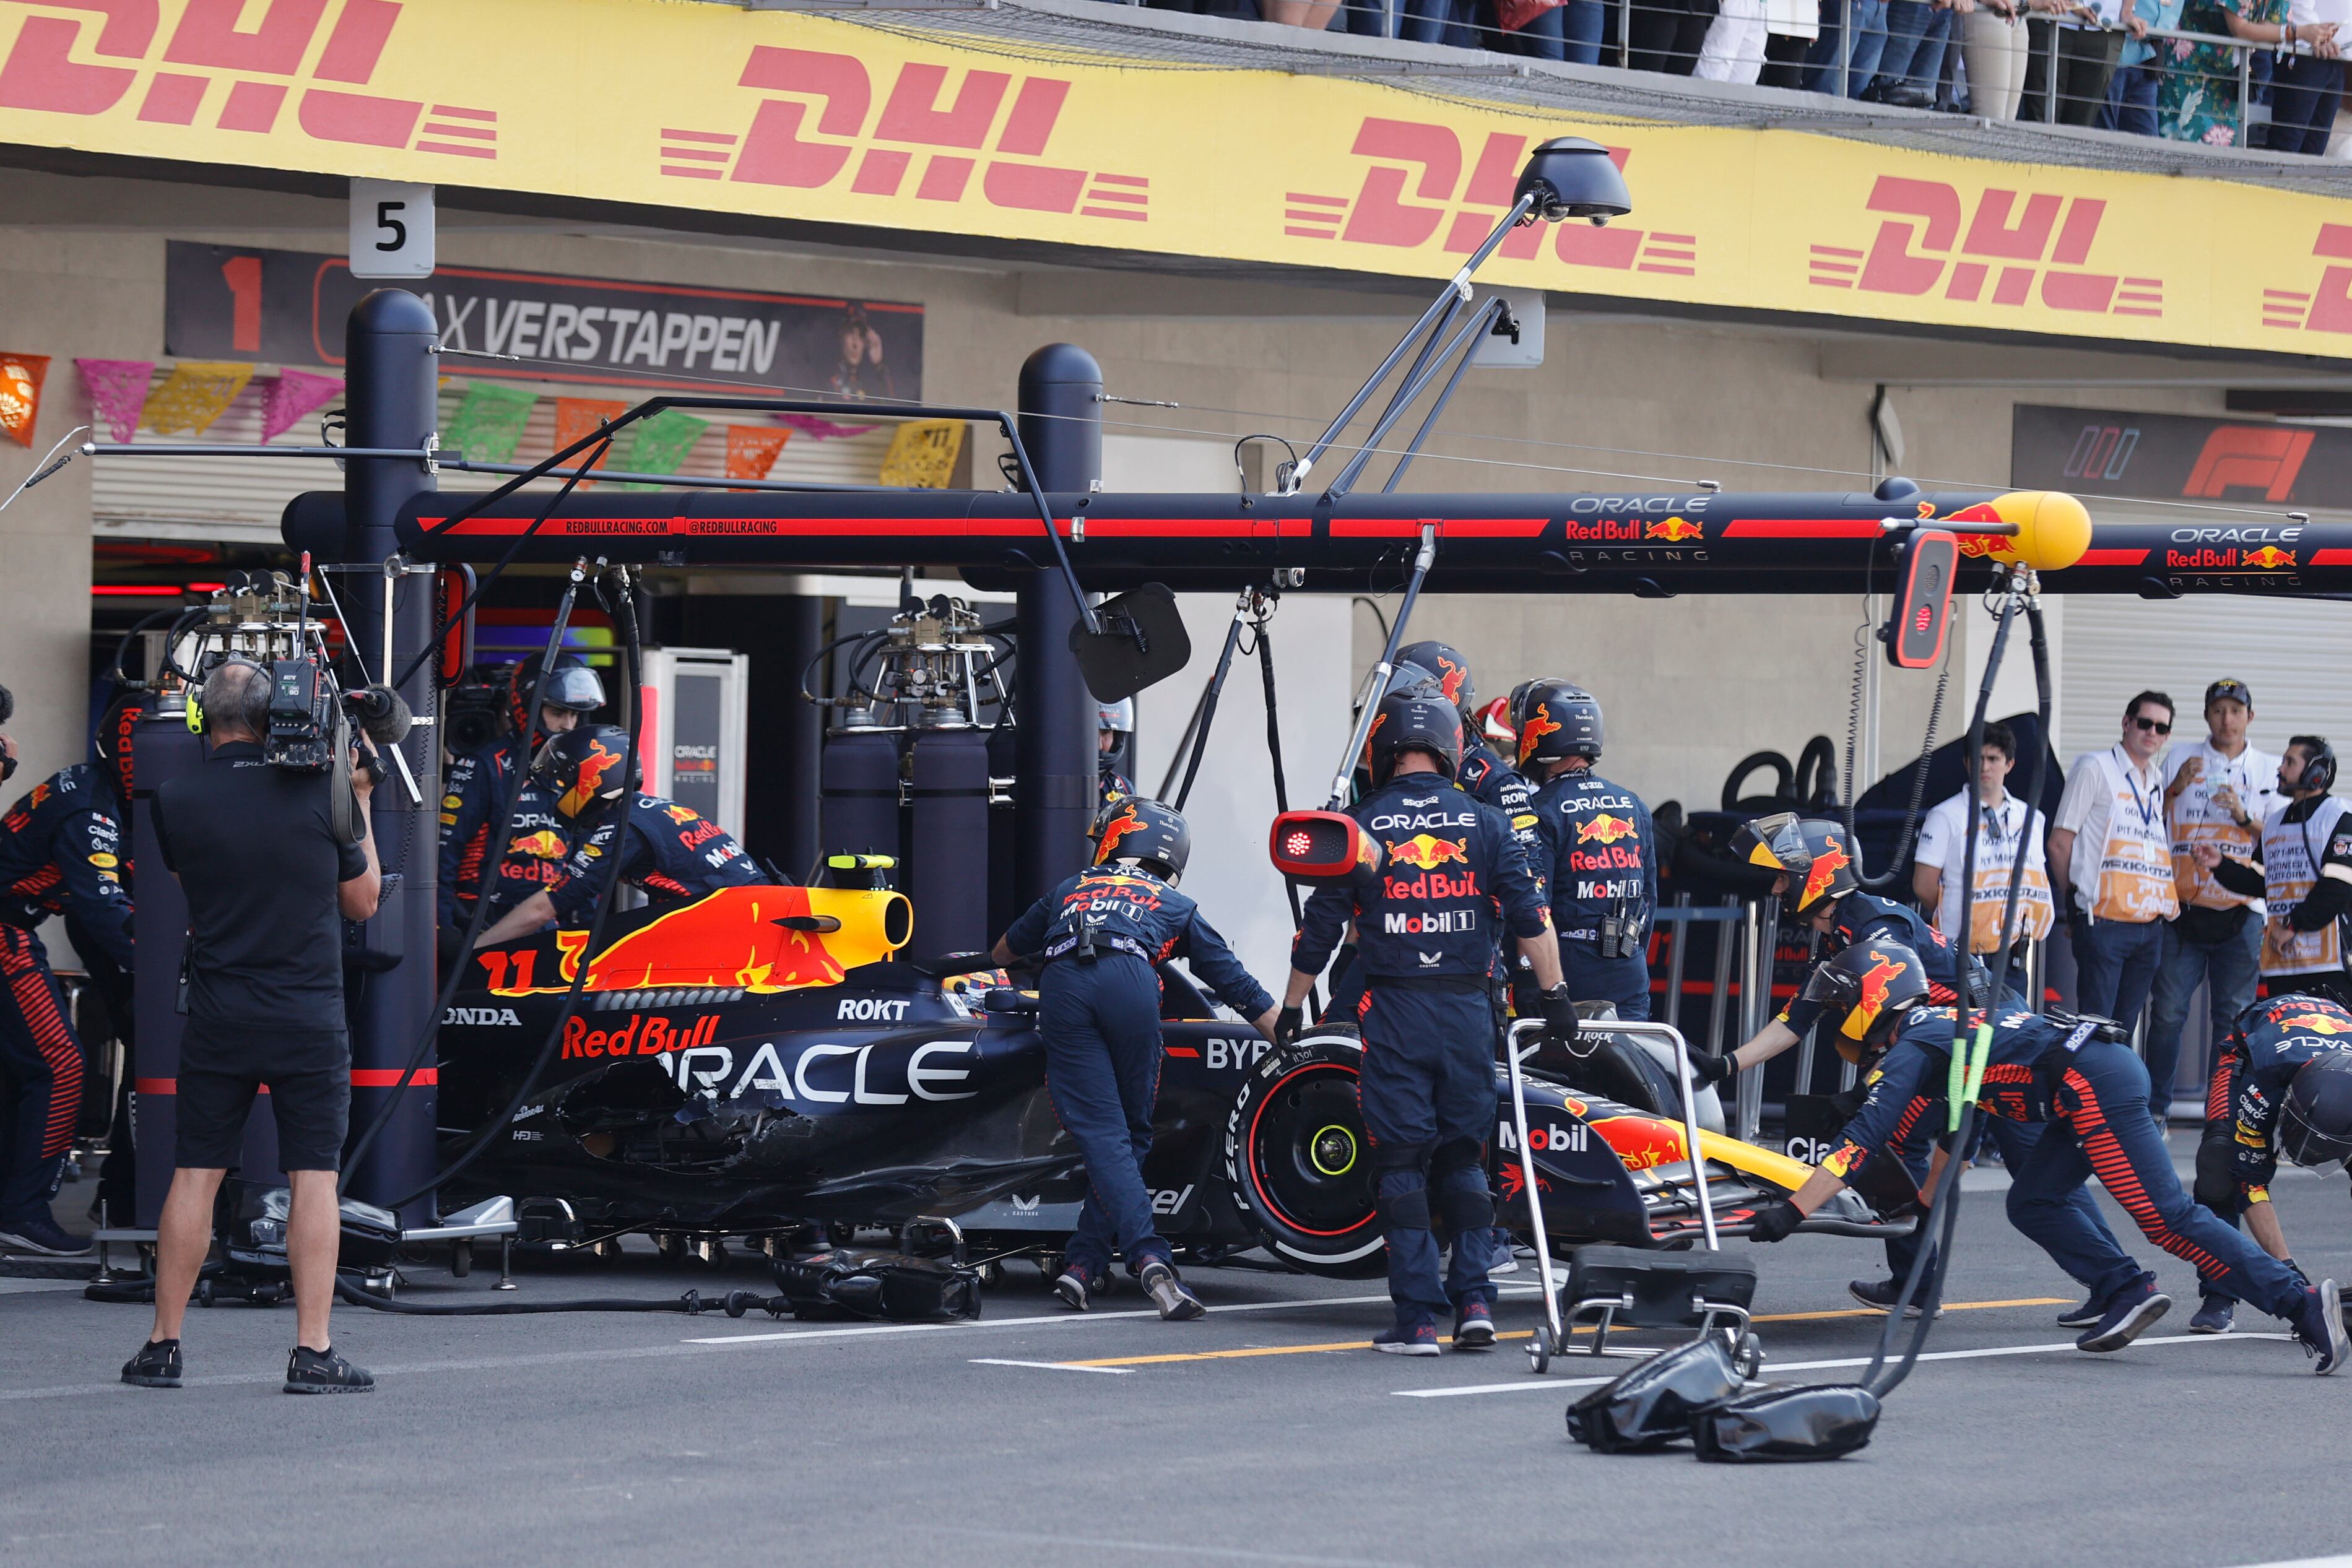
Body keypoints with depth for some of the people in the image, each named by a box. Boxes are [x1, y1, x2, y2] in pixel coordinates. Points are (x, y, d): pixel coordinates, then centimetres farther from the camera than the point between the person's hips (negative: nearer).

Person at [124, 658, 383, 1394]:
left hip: (218, 1019, 1)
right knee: (314, 1177, 0)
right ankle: (313, 1352, -4)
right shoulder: (319, 791, -5)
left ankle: (163, 1345, 9)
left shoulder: (177, 800, -4)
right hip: (309, 1017, -1)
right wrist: (359, 807, 17)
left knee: (194, 1175, 7)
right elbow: (362, 900, 6)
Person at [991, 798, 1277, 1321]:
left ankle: (1147, 1256, -21)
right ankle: (1085, 1264, 5)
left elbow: (1004, 953, 53)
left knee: (1102, 1134, -4)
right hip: (1130, 981, -1)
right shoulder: (1175, 906, 32)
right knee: (1131, 1133, 12)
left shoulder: (1070, 890, 37)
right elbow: (1237, 984, 31)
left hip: (1061, 984, 1)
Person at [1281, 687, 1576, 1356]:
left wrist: (1291, 1006, 14)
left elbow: (1320, 926, 3)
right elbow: (1530, 915, -1)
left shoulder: (1362, 825, -1)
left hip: (1393, 1011, -2)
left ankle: (1417, 1318, -2)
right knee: (1463, 1156, 14)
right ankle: (1474, 1297, 4)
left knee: (1401, 1163, 2)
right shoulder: (1485, 823, 3)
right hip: (1468, 1007, 2)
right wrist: (1555, 994, 6)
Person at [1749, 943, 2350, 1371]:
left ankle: (2298, 1301, -20)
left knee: (2167, 1217, -13)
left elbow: (1862, 1142, -6)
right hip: (2108, 1069, 9)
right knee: (2032, 1205, 14)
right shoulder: (1940, 1026, 28)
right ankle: (2130, 1293, 2)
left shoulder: (1912, 1047, 0)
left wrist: (1789, 1213, -5)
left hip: (2093, 1083, -9)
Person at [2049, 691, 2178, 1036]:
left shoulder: (2160, 783, 19)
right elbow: (2060, 842, -1)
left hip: (2151, 926, 6)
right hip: (2104, 922, -6)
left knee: (2125, 1028, 7)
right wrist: (2074, 904, 0)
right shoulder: (2095, 768, 1)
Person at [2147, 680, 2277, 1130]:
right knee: (2168, 1012, -3)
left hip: (2241, 911, 0)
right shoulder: (2182, 760, 8)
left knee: (2234, 1016, 0)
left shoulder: (2269, 771, 10)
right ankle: (2154, 1107, 4)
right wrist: (2176, 788, -11)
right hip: (2184, 907, 0)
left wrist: (2244, 817, -12)